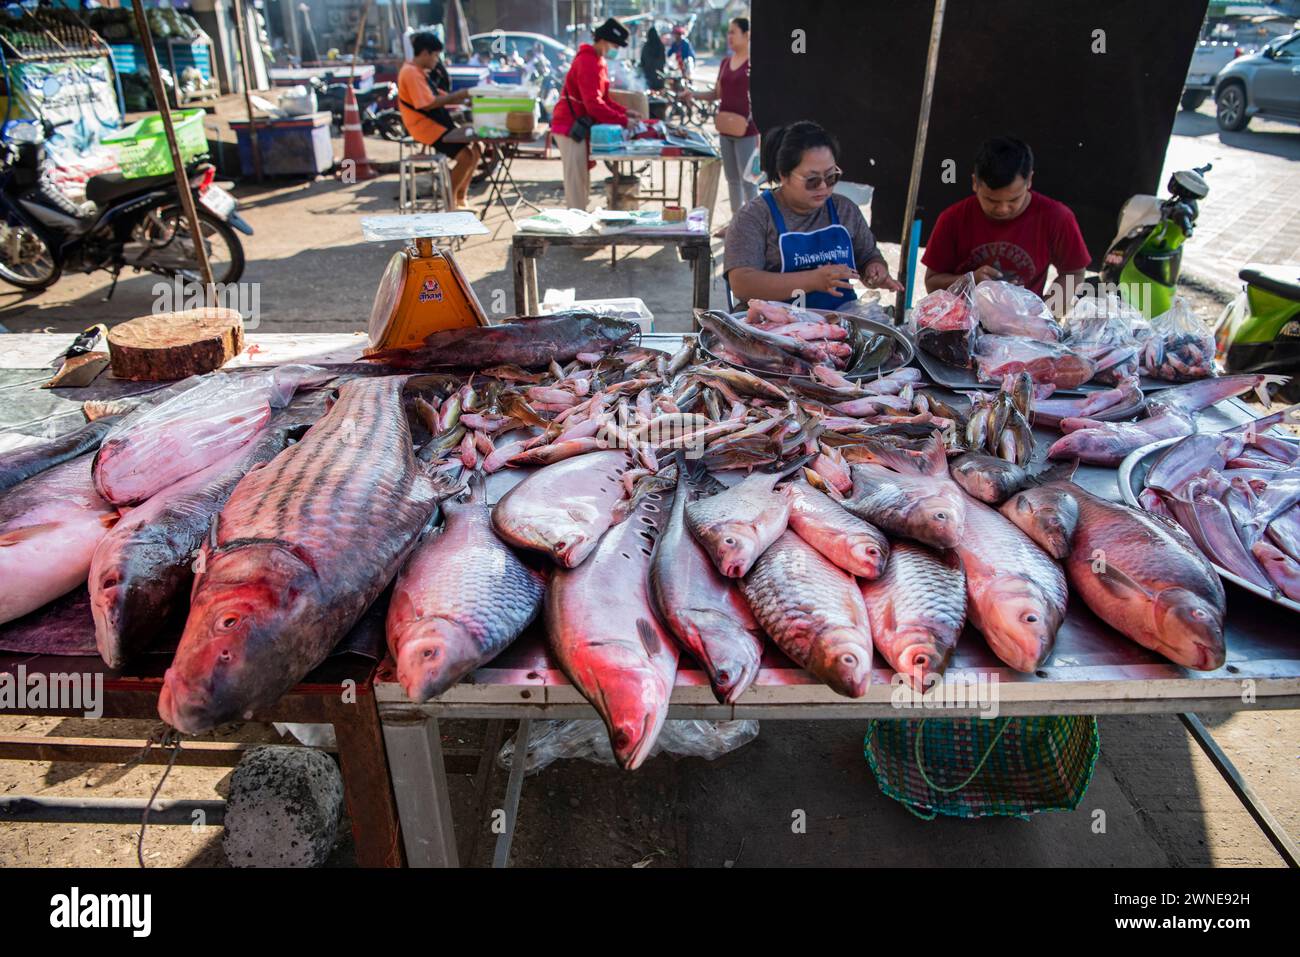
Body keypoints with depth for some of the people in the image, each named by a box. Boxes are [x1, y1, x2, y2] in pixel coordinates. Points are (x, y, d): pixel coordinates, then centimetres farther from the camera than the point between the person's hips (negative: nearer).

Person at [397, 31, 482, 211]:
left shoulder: (422, 72, 17)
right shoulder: (411, 73, -15)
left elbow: (439, 97, 17)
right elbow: (428, 104, -22)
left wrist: (463, 99, 3)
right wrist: (457, 95, -16)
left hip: (438, 122, 10)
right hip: (425, 127, -10)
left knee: (474, 147, 7)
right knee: (466, 155, -21)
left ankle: (461, 197, 12)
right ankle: (450, 200, -6)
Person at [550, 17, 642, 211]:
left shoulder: (596, 61, 15)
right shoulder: (588, 63, -18)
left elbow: (603, 98, 19)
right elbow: (593, 104, -27)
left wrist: (625, 111, 4)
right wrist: (623, 121, -24)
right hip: (571, 126, -10)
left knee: (582, 179, 14)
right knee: (576, 180, -9)